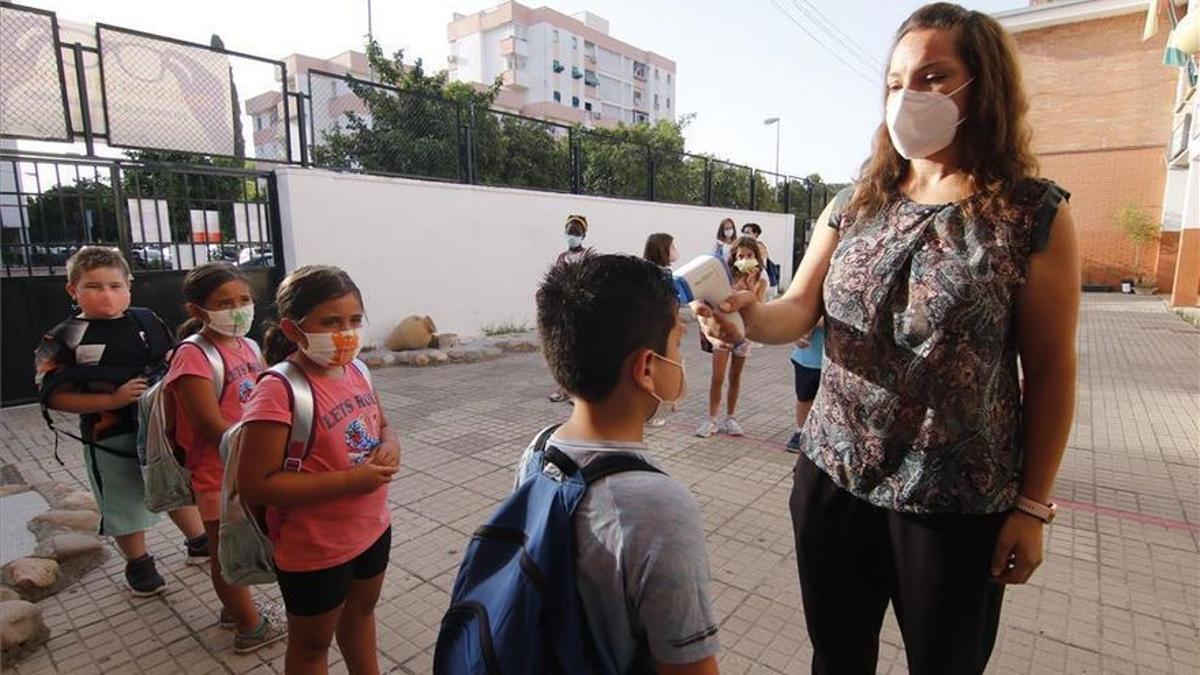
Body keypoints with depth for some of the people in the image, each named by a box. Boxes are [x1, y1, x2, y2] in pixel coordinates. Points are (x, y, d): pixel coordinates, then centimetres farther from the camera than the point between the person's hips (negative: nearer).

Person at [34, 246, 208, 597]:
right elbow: (55, 396, -13)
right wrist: (112, 400, -24)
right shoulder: (65, 338, -11)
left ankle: (198, 543, 40)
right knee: (125, 505, 13)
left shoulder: (147, 321, -1)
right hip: (110, 439, -3)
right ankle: (139, 564, 36)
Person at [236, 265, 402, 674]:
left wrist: (390, 448, -11)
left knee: (361, 611, 30)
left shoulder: (356, 371, -4)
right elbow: (255, 486, -25)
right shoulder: (278, 392, -26)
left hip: (372, 528, 7)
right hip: (315, 549, -7)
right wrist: (349, 480, -28)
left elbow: (382, 425, 12)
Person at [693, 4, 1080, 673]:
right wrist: (751, 317, -27)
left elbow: (1051, 370, -6)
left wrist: (1032, 506, -4)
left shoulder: (1035, 214, -7)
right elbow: (800, 309, -4)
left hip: (957, 502, -2)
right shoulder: (853, 206, 2)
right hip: (833, 478, 3)